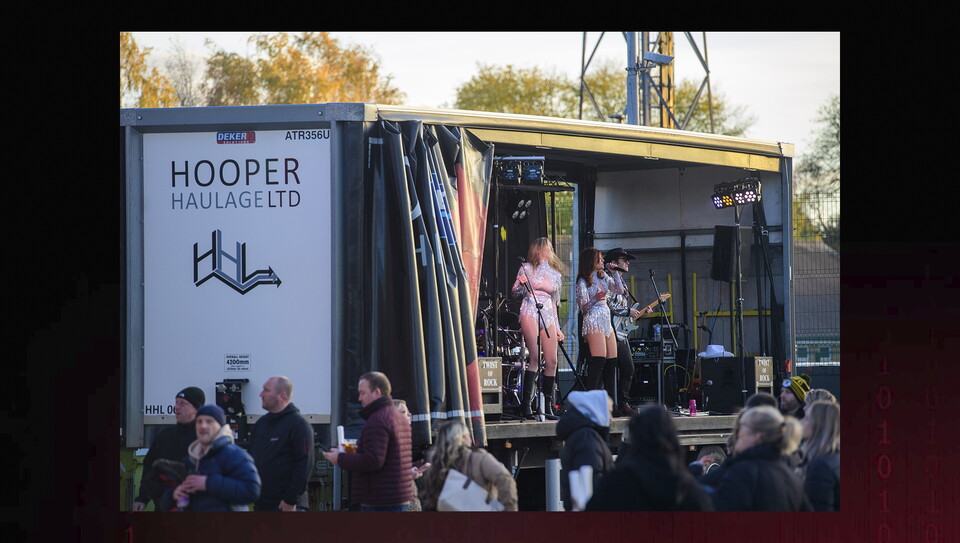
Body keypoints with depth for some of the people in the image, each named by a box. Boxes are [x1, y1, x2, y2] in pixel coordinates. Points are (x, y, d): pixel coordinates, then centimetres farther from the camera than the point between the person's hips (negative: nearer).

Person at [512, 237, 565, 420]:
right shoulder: (526, 269, 8)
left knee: (552, 361, -4)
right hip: (530, 312, -5)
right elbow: (515, 291, 6)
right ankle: (526, 403, -19)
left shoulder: (555, 274, 22)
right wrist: (521, 284, -17)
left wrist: (557, 327, 20)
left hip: (548, 316, 5)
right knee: (535, 357, -18)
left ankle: (548, 406, 0)